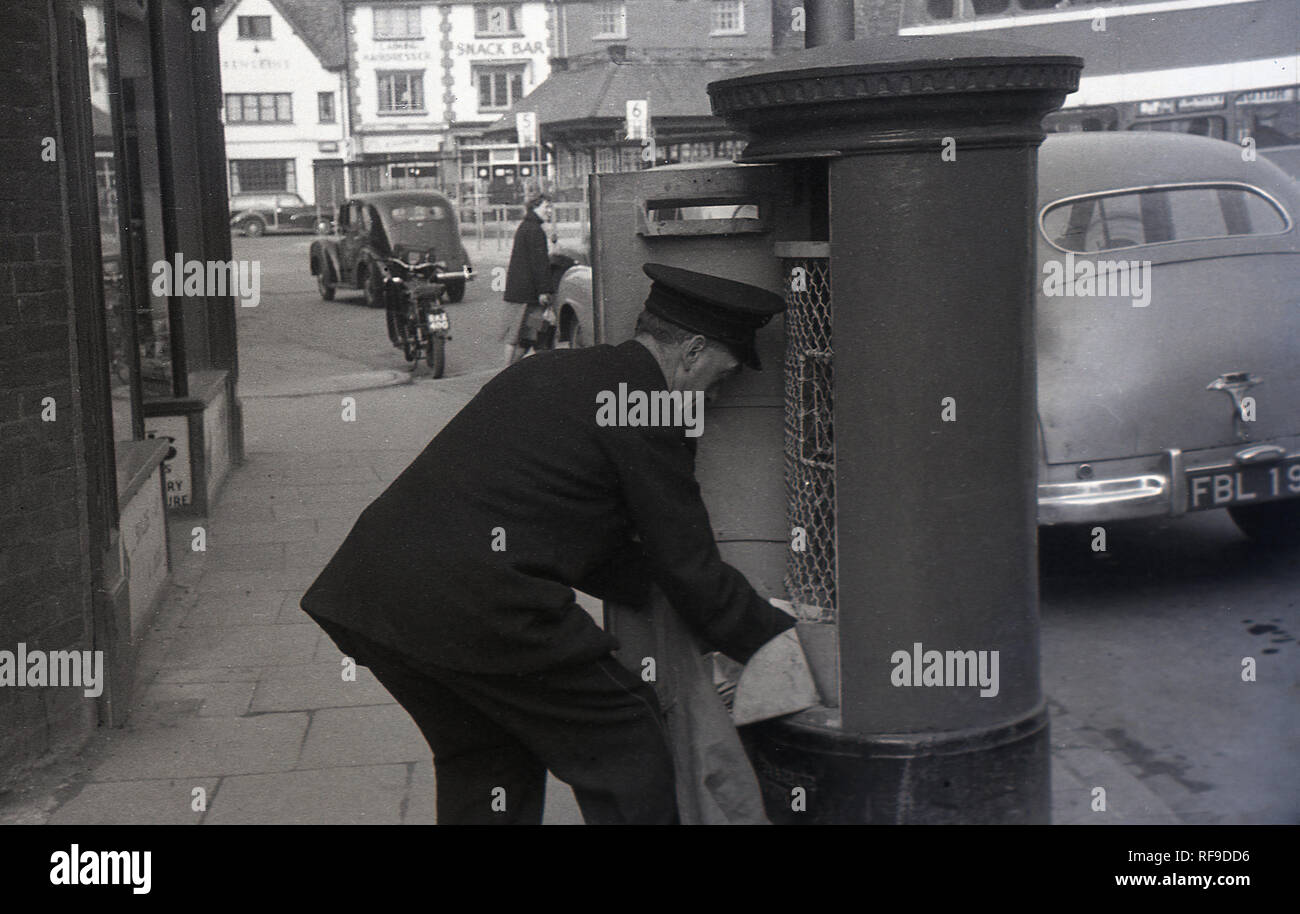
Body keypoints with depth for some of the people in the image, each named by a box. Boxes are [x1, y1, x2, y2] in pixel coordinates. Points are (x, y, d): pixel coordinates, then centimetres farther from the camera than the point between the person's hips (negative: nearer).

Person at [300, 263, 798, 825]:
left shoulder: (543, 372, 23)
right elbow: (690, 571, 2)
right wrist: (779, 639, 14)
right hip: (477, 605, -9)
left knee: (484, 757, 25)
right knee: (628, 755, 6)